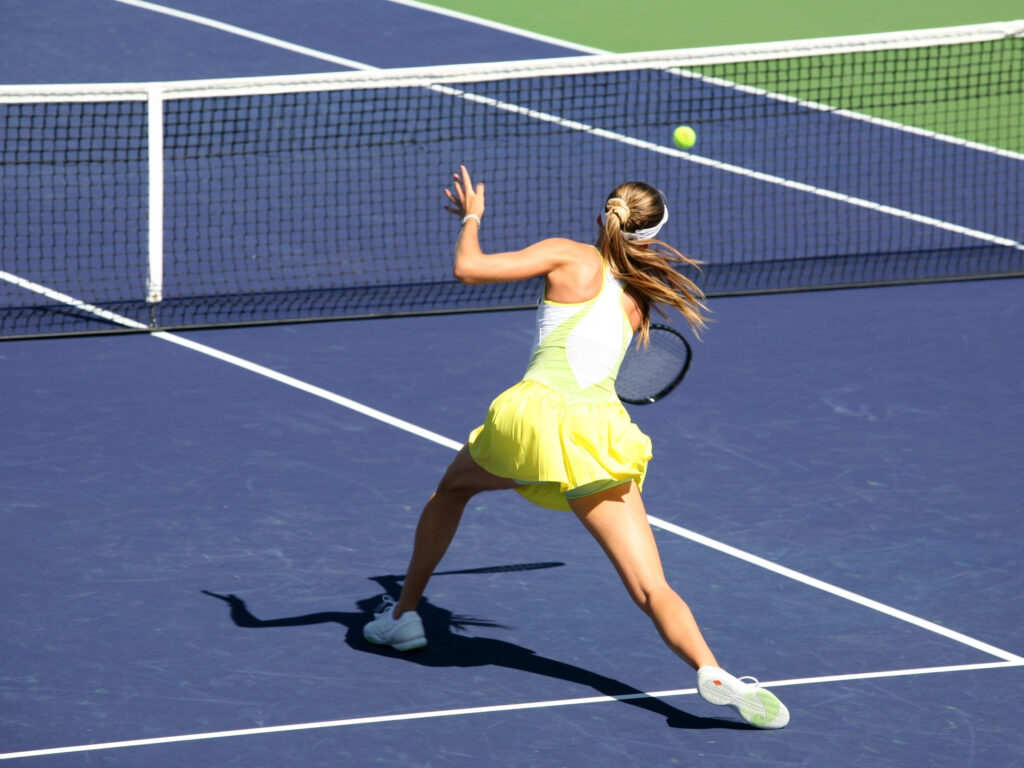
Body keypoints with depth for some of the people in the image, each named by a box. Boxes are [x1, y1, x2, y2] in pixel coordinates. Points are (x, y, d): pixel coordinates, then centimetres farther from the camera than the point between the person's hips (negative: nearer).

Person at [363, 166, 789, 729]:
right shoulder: (639, 300, 20)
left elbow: (468, 268, -1)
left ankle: (403, 613, 40)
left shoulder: (570, 257, 6)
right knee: (653, 591, -5)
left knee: (452, 486, 34)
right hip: (599, 437, 2)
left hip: (534, 414, -2)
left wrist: (472, 217, 18)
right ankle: (712, 673, -31)